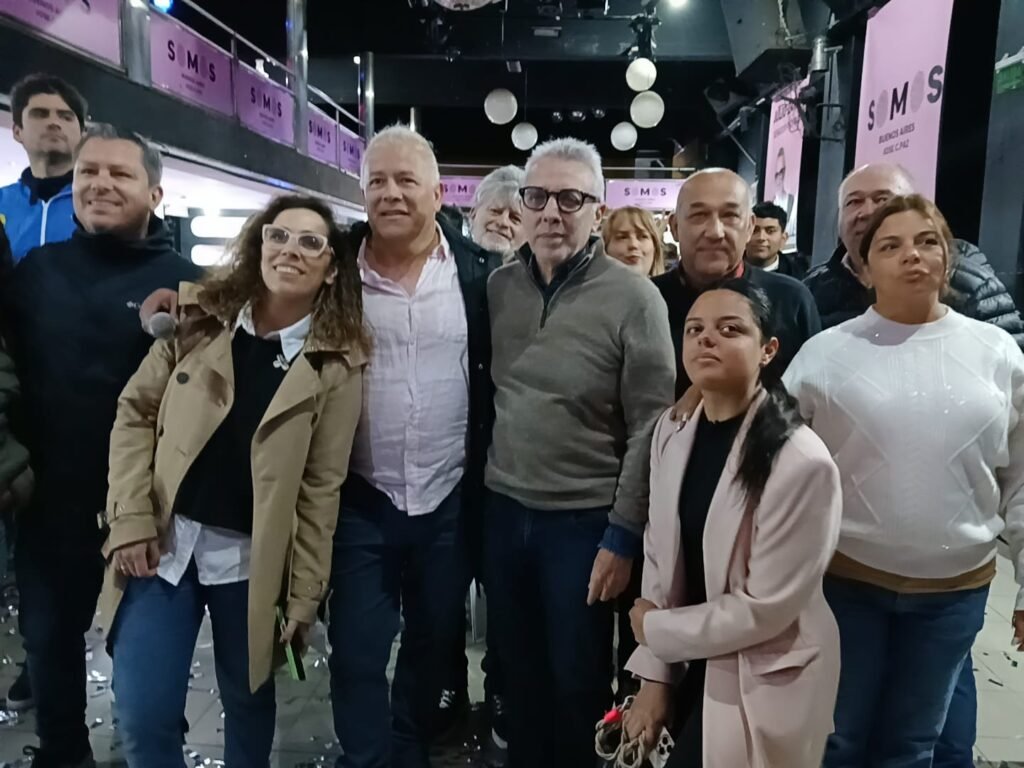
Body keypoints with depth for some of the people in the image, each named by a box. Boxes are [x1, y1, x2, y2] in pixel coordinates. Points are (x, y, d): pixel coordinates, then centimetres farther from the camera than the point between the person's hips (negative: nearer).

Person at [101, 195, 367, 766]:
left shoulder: (336, 363, -6)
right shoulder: (199, 318, 1)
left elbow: (322, 484, -6)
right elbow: (136, 413, 3)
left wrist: (305, 594, -5)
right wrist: (132, 519, -6)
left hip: (253, 557, -1)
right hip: (164, 540, 2)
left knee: (250, 701, 15)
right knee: (145, 715, 5)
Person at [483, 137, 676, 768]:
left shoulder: (633, 298, -13)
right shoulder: (498, 286, 1)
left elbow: (650, 427, -12)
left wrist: (623, 536, -12)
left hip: (584, 520, -4)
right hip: (503, 510, 4)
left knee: (577, 680, 14)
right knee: (518, 669, 20)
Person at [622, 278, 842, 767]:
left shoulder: (802, 462, -23)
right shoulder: (672, 432, -4)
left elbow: (767, 607, -20)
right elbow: (658, 557, 0)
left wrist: (654, 629, -10)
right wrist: (654, 673, -2)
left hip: (762, 686, -5)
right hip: (689, 667, 5)